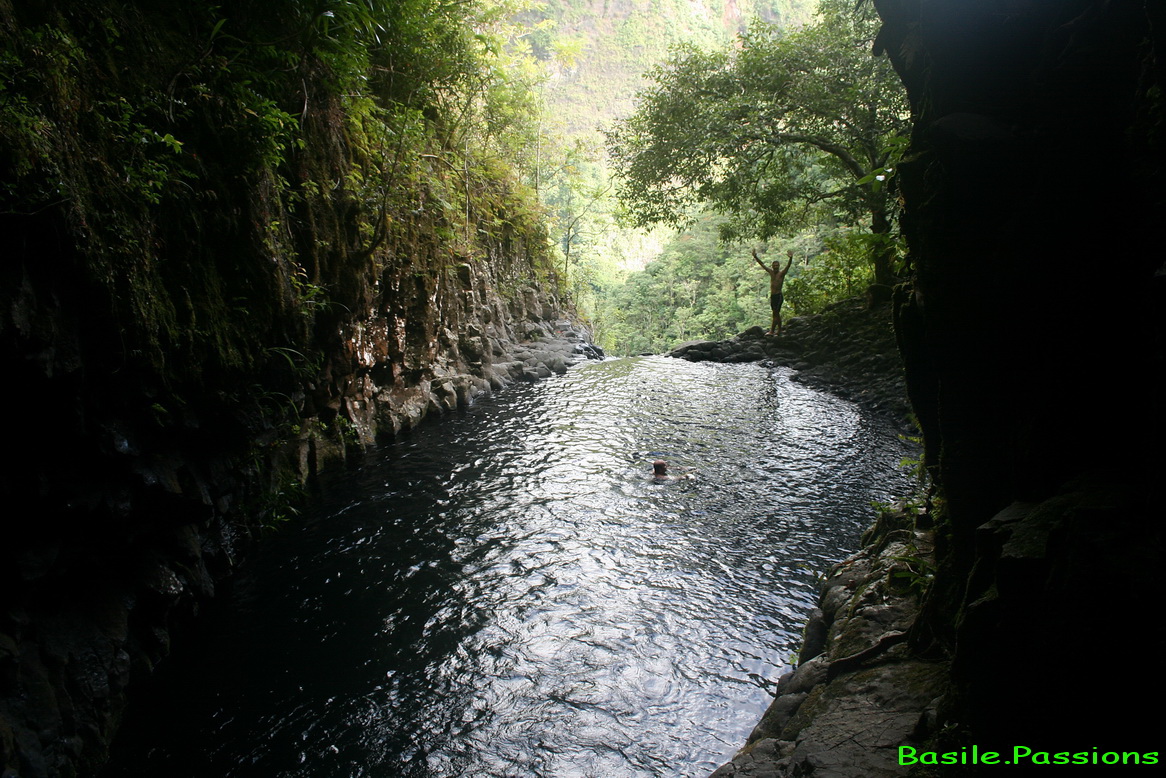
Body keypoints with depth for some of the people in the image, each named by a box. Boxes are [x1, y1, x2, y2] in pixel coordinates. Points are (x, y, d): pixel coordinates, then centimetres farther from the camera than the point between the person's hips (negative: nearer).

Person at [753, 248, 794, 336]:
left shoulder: (781, 273, -6)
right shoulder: (771, 272, 10)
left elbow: (788, 266, -22)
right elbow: (762, 264, 14)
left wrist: (791, 258, -40)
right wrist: (755, 256, 10)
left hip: (779, 296, -7)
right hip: (772, 296, 7)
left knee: (776, 314, -9)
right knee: (776, 314, 12)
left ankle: (772, 331, -13)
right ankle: (779, 330, 18)